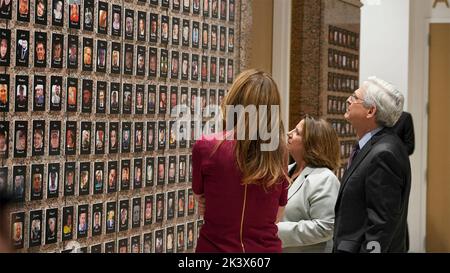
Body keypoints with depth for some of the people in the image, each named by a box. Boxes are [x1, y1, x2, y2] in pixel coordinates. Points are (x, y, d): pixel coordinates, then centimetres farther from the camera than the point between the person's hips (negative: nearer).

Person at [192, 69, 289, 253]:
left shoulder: (205, 147, -15)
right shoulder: (279, 152, -7)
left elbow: (202, 202, 1)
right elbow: (277, 216, 5)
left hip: (216, 247, -2)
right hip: (267, 247, 2)